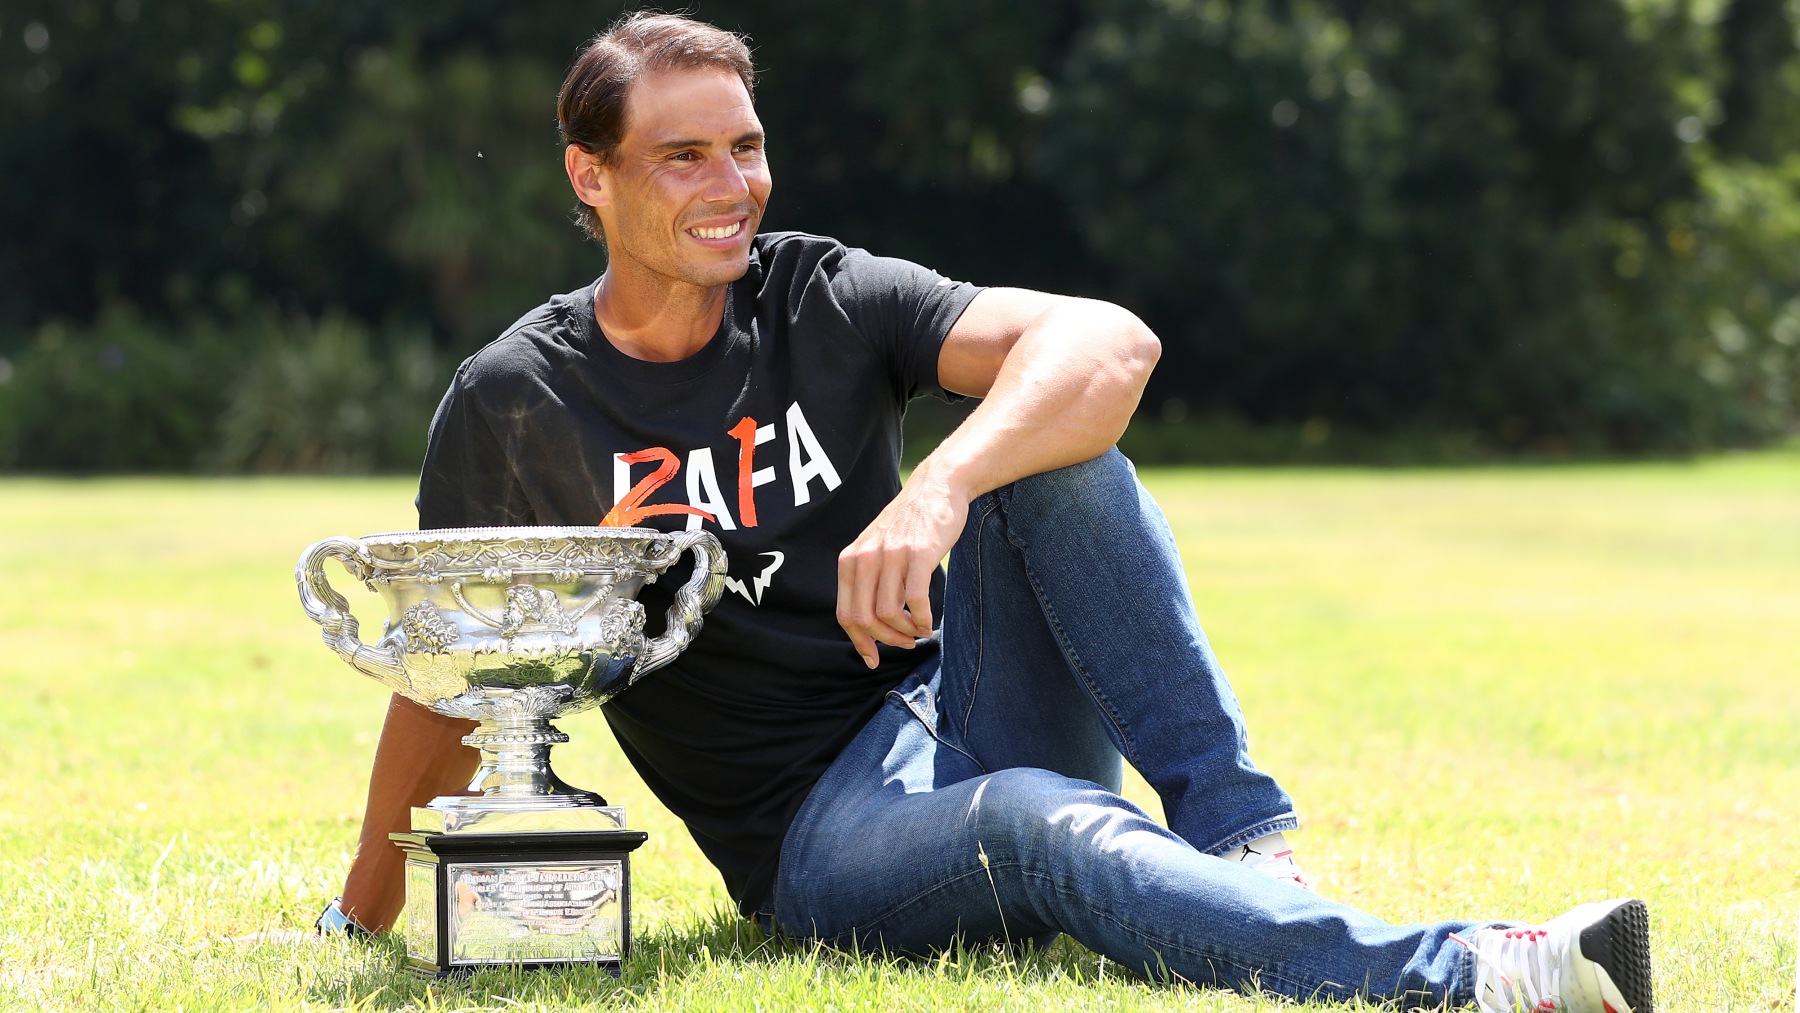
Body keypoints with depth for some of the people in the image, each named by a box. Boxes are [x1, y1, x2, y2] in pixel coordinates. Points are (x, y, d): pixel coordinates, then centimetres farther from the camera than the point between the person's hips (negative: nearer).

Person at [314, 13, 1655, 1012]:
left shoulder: (826, 303, 1)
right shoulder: (514, 406, -1)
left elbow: (1110, 343, -15)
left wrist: (941, 492, -33)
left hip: (965, 711, 3)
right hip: (817, 844, -3)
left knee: (1052, 444, -23)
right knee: (1035, 825, -38)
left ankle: (1245, 844, -29)